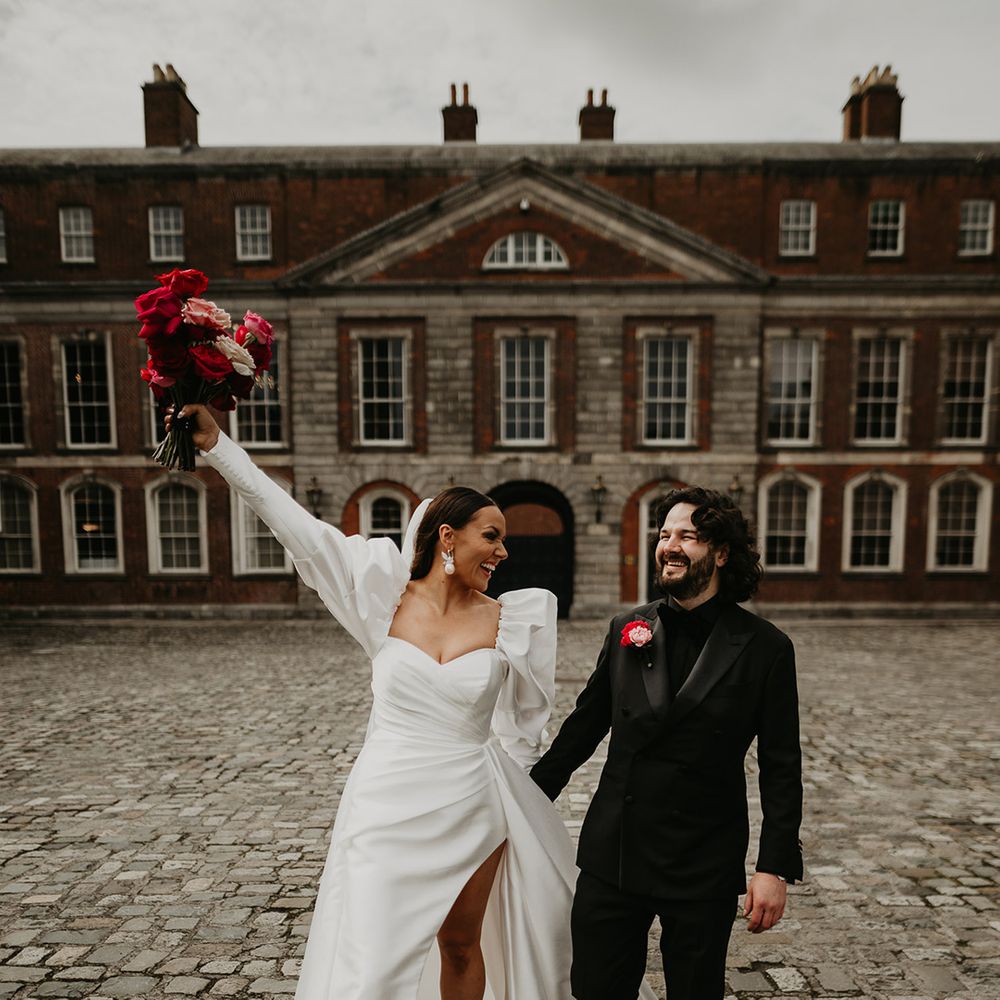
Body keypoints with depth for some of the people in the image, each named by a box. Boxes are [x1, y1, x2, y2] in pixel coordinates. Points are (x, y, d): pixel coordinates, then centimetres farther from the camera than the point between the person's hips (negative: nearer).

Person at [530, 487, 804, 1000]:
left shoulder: (765, 648, -9)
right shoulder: (626, 629, -1)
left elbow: (781, 769, -5)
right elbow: (583, 725, 7)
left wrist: (774, 867, -7)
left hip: (703, 870, -2)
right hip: (611, 856, 3)